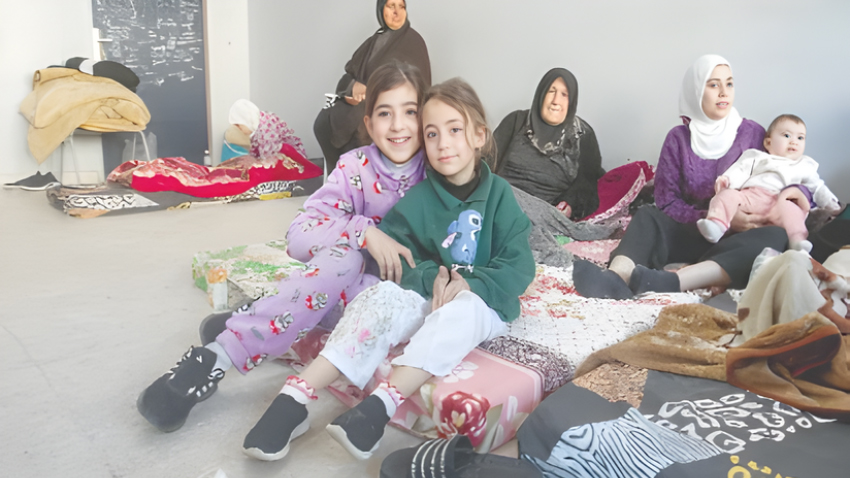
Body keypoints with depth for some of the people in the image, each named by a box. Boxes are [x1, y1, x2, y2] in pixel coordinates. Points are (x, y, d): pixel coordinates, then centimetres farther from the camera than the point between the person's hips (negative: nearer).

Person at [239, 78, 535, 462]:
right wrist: (432, 277, -19)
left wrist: (471, 284, -25)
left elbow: (519, 268, -8)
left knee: (460, 311, -37)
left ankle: (378, 407, -49)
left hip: (483, 303, -2)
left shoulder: (499, 194, -3)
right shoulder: (419, 197, 3)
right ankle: (294, 399, -37)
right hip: (425, 296, 2)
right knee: (383, 295, -29)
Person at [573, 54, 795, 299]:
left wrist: (794, 190, -14)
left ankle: (670, 281, -50)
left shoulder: (753, 134, 6)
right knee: (647, 215, -25)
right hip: (693, 232, 0)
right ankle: (616, 277, -56)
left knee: (777, 236, -32)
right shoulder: (679, 138, 5)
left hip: (738, 240, 0)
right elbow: (667, 202, -2)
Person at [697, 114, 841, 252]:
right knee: (728, 195, -28)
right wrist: (726, 179, -10)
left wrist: (833, 207, 23)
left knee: (791, 210, -34)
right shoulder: (758, 158, 26)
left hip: (779, 201, 0)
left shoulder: (805, 167, 32)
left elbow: (818, 188, 34)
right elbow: (741, 170, 10)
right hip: (749, 195, 0)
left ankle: (798, 241, -49)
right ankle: (716, 224, -45)